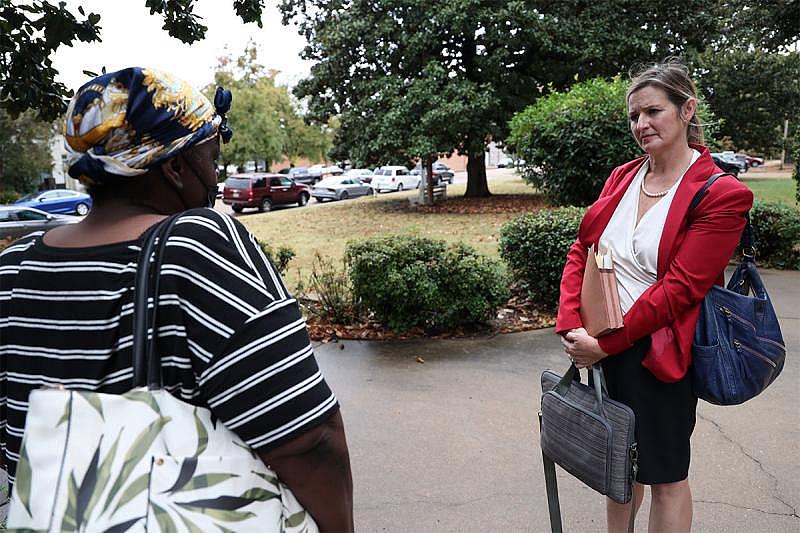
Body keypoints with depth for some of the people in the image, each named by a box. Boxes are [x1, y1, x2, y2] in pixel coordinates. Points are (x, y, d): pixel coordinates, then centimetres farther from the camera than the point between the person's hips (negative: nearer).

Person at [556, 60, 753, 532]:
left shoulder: (722, 194, -13)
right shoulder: (622, 178, 6)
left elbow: (679, 288, -19)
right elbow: (581, 251, 3)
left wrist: (606, 344, -17)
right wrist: (571, 325, -10)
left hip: (656, 352, -5)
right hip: (599, 344, 6)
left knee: (665, 475, 12)